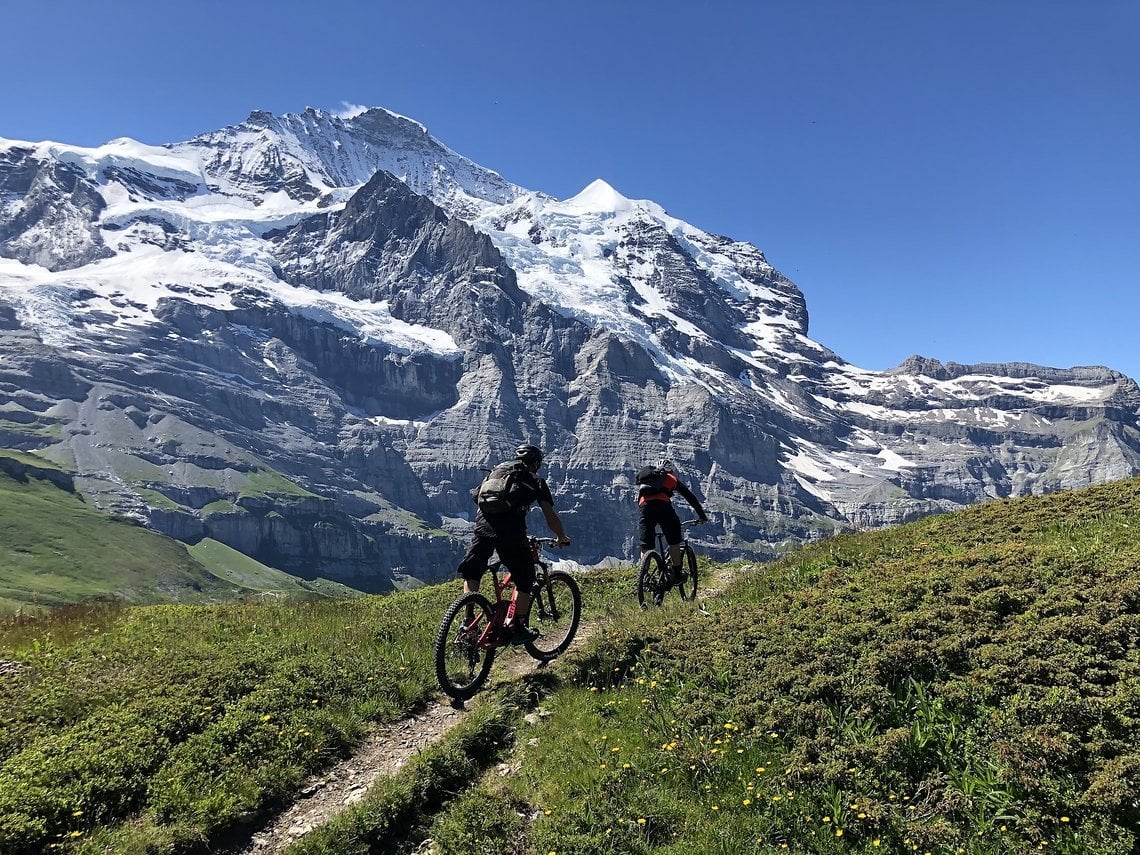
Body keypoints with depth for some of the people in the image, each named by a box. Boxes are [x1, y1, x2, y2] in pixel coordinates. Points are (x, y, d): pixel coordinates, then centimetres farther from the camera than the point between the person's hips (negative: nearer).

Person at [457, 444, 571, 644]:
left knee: (471, 572, 20)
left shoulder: (496, 470, 31)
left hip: (483, 524, 4)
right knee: (524, 578, 14)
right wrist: (562, 538, 31)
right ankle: (516, 628, 13)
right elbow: (551, 518, 13)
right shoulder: (535, 481, 19)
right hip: (510, 530, -3)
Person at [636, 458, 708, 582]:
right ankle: (677, 573, 13)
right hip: (662, 503, -2)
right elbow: (690, 497, 32)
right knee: (674, 541, 14)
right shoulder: (671, 478, 31)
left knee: (645, 545, 8)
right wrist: (702, 516, 39)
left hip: (644, 505, 2)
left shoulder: (645, 478, 38)